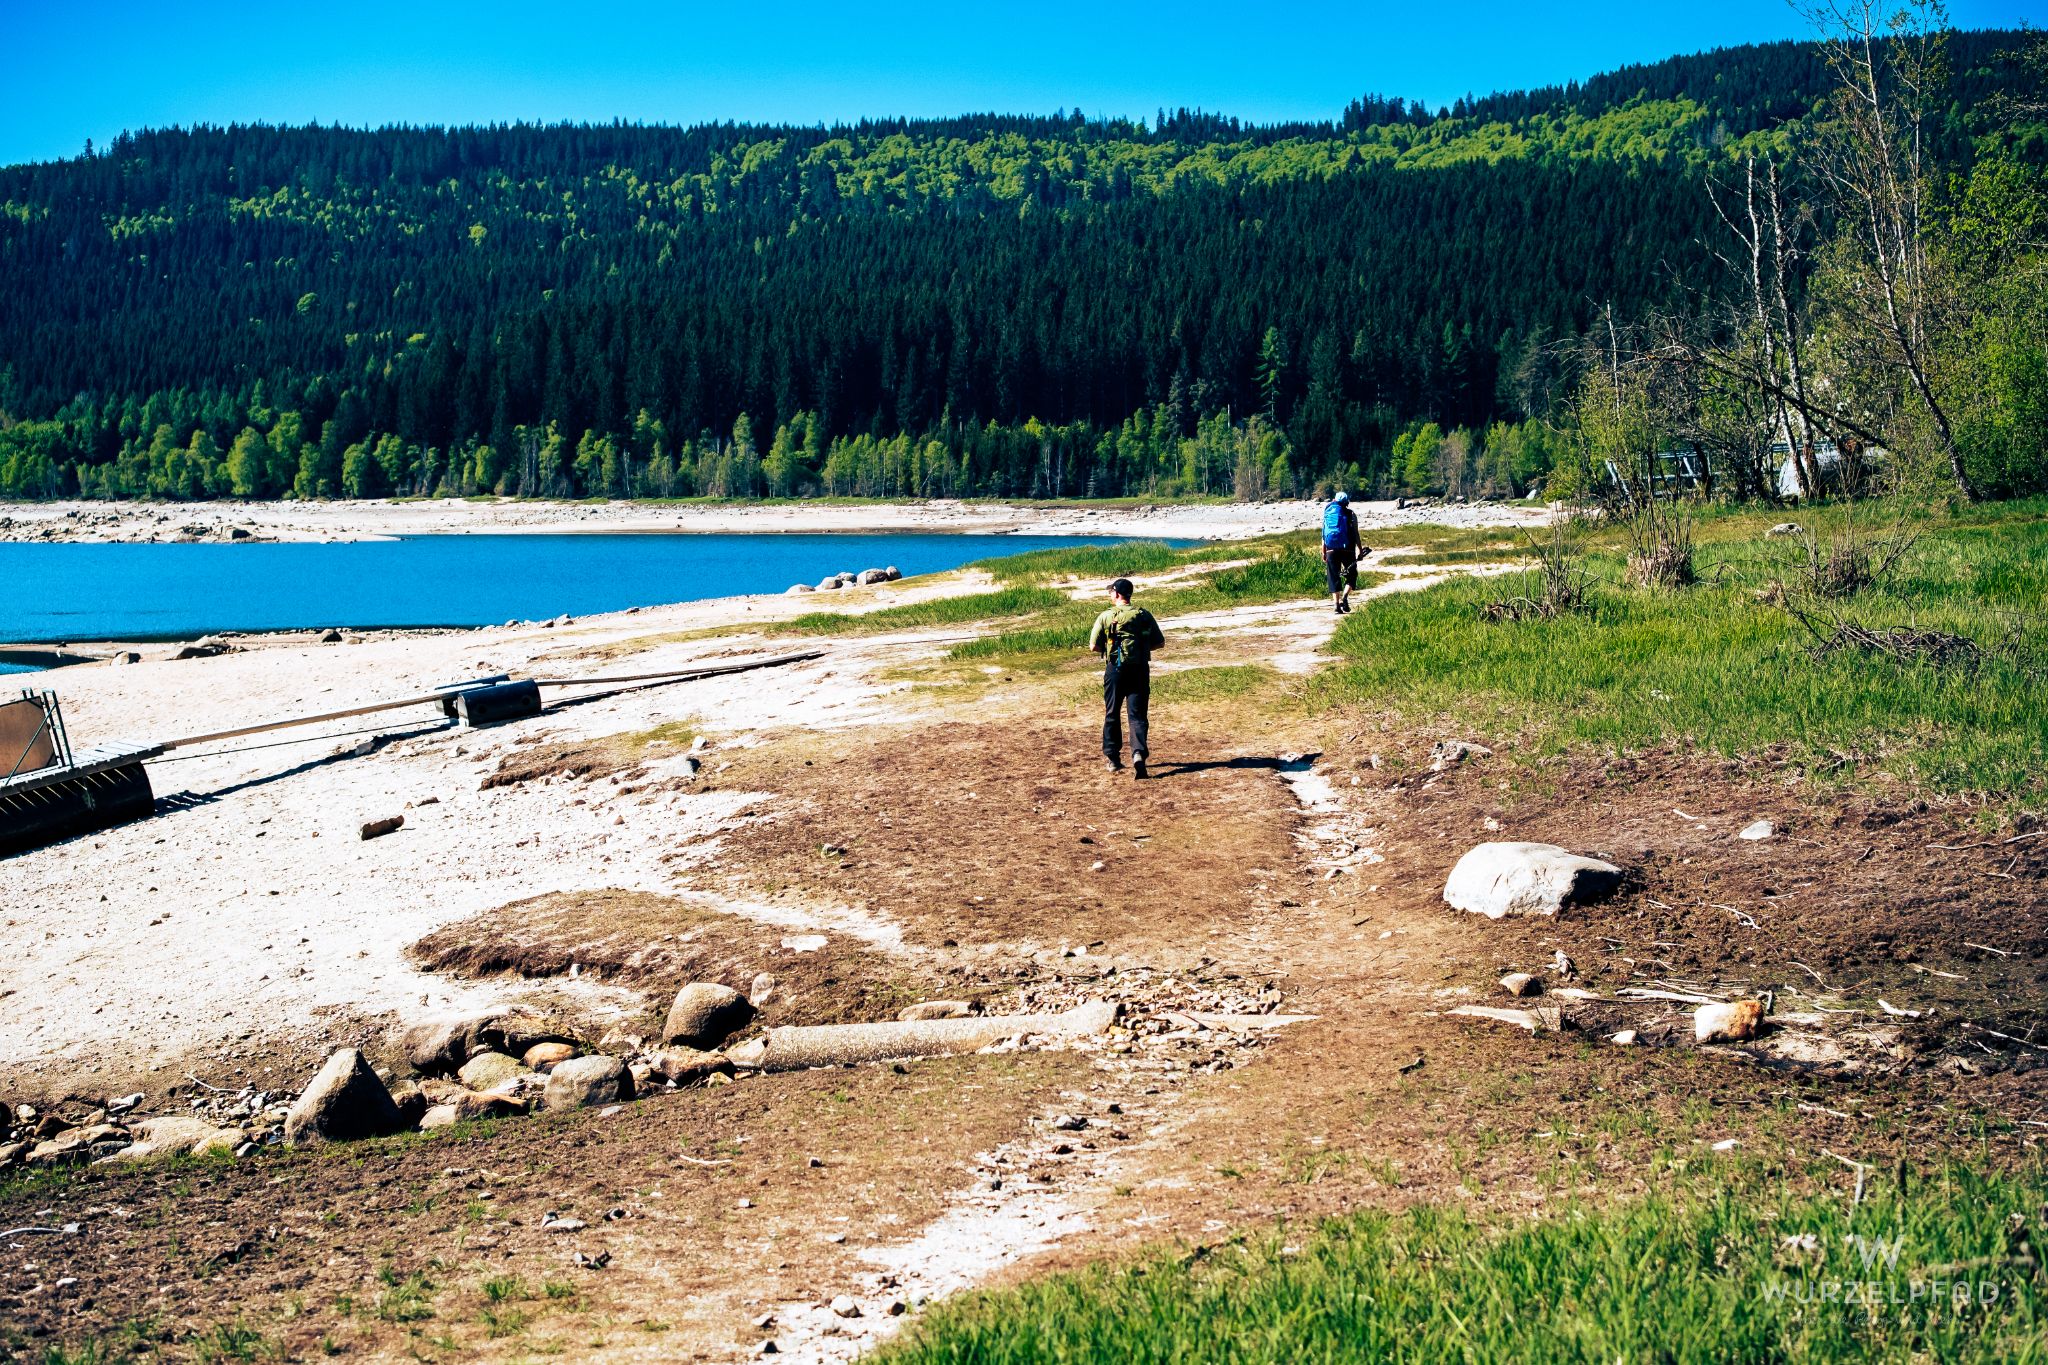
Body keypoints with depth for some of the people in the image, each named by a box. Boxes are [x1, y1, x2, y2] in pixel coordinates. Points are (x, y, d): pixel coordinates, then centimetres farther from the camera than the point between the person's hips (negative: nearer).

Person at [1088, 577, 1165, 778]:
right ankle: (1139, 752, -21)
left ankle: (1113, 759, 18)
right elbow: (1160, 643, 6)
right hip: (1139, 669, 1)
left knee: (1112, 714, 14)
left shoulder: (1106, 617, -5)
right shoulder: (1144, 615, 1)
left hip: (1115, 670, -1)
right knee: (1138, 715, 1)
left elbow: (1093, 646, -6)